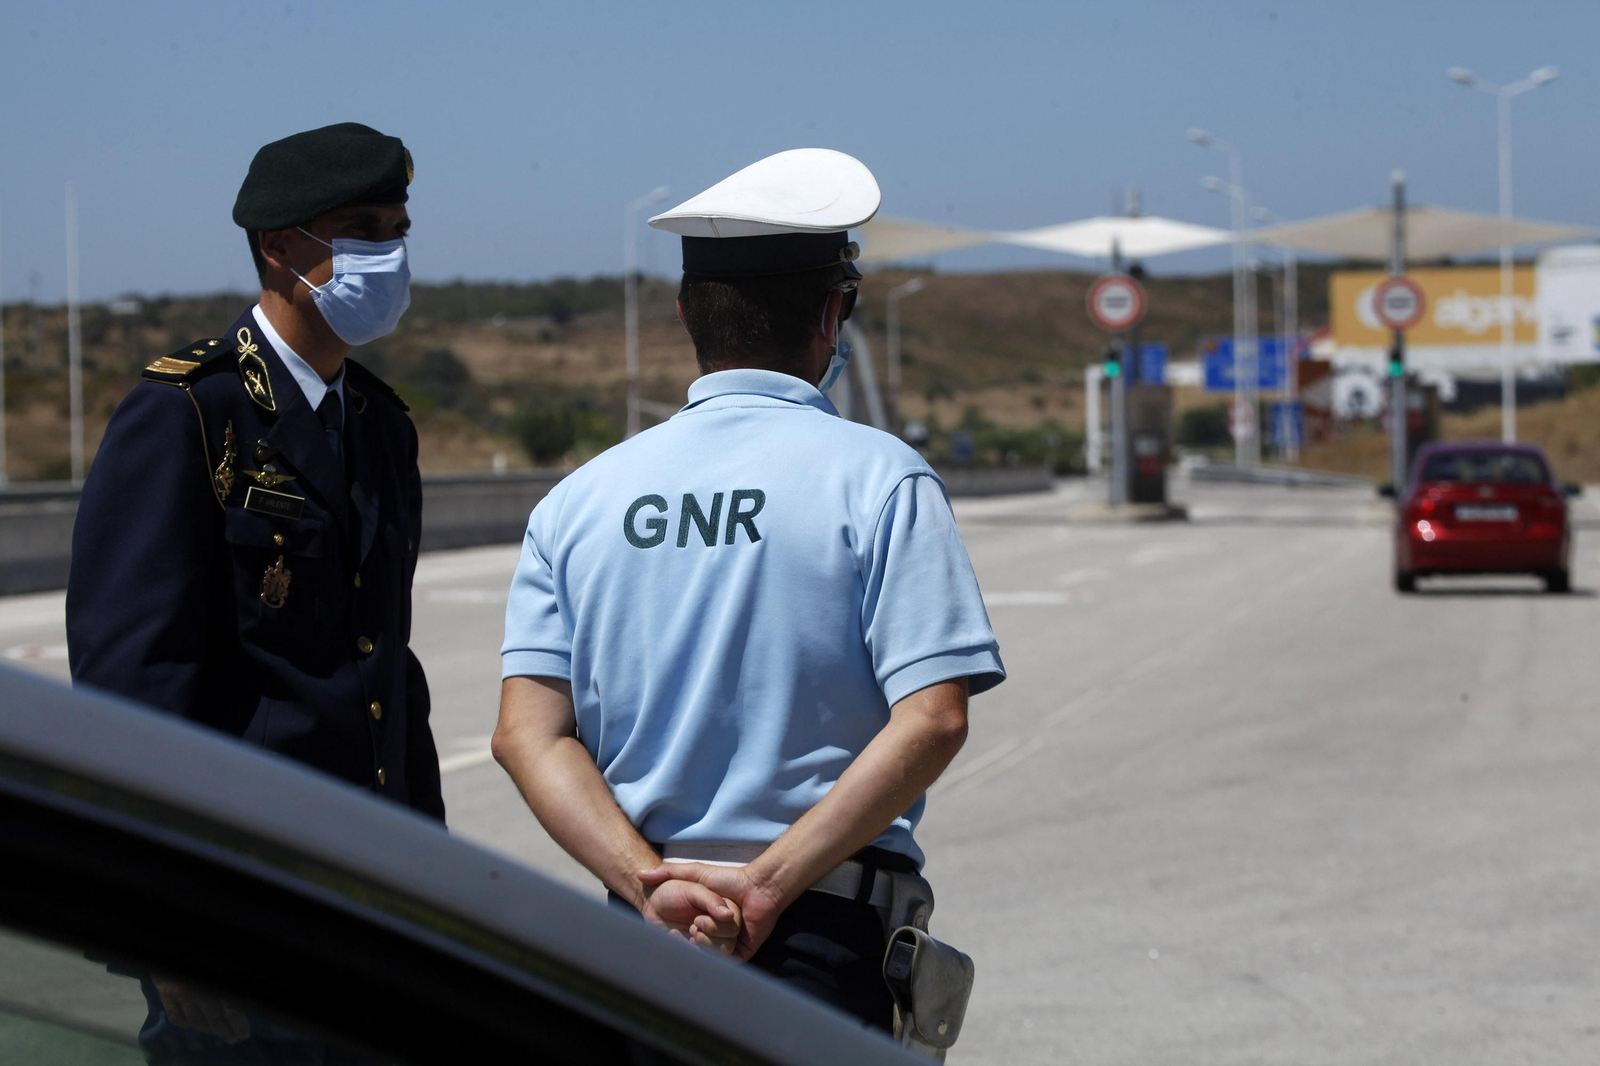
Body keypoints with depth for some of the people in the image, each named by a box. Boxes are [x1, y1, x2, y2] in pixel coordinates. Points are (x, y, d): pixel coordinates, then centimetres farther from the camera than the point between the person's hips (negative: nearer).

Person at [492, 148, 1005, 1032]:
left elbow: (528, 732, -1)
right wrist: (768, 883, -14)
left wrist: (652, 884, -10)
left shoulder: (579, 498, 9)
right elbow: (931, 721, -14)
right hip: (829, 928, -4)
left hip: (649, 925, 4)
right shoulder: (878, 479, -3)